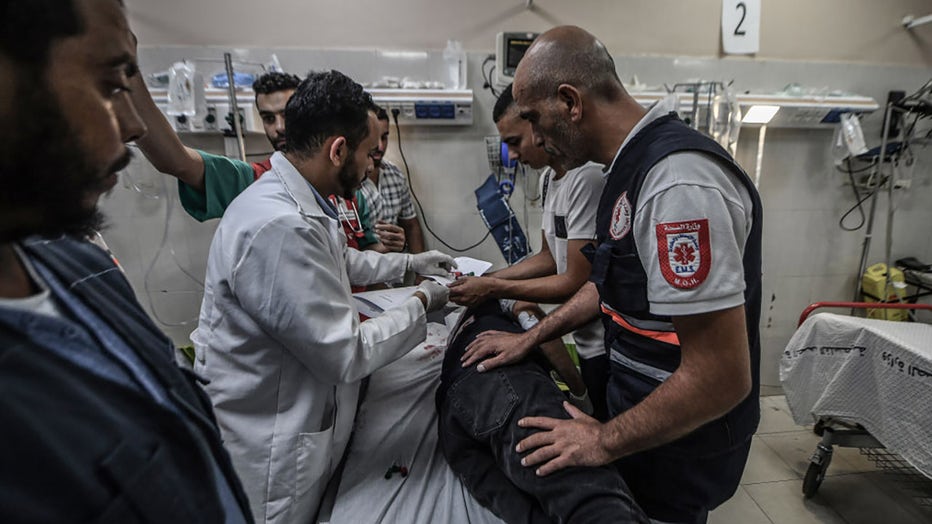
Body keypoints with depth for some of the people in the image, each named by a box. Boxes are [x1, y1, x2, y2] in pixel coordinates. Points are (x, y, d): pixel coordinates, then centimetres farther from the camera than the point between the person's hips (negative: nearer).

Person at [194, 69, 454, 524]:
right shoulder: (279, 227, -33)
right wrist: (420, 303, -15)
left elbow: (339, 261, 19)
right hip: (268, 447, -8)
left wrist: (409, 263, 16)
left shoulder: (294, 200, -2)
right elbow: (346, 356, -27)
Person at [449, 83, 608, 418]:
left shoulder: (588, 175, -23)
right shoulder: (549, 177, 7)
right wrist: (486, 280, 1)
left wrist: (494, 289, -17)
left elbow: (578, 283, -21)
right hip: (589, 340, 9)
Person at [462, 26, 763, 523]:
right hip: (640, 405, 8)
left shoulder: (677, 183, -29)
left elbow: (720, 378, -29)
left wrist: (604, 441, -17)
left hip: (680, 442, -8)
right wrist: (530, 338, 12)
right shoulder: (634, 167, 2)